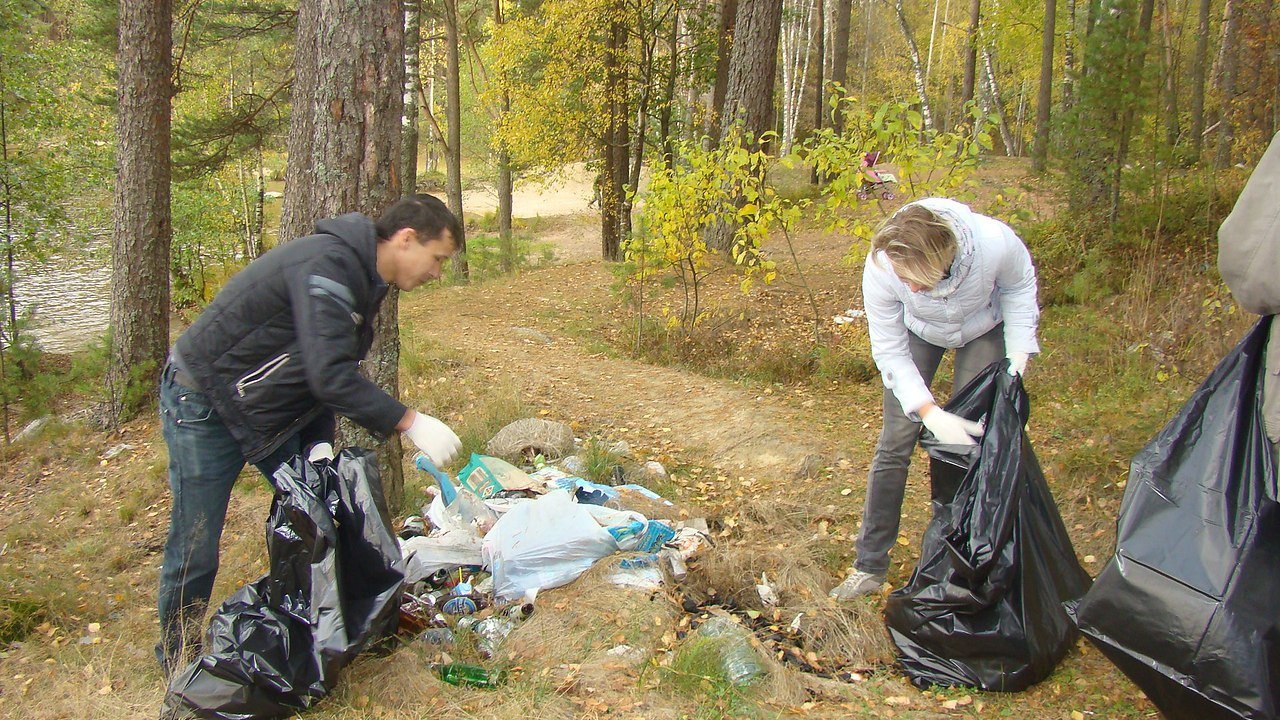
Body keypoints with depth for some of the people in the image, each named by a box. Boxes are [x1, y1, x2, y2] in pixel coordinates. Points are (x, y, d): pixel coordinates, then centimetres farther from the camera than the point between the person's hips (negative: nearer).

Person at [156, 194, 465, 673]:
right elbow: (331, 377, -34)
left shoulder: (363, 279, 4)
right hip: (205, 404, -9)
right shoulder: (327, 266, -29)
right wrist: (410, 423, -30)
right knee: (195, 548, 0)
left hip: (274, 408, 9)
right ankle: (179, 665, 20)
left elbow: (339, 377, 8)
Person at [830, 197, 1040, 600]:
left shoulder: (995, 243, -39)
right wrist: (930, 412, -35)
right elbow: (890, 352, -25)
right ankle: (870, 564, 5)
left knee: (975, 438, -8)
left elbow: (1020, 286, -13)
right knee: (895, 443, -5)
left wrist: (1018, 354, -20)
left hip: (983, 329, 0)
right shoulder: (879, 272, -38)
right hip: (916, 332, 0)